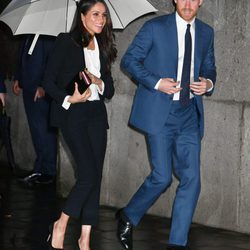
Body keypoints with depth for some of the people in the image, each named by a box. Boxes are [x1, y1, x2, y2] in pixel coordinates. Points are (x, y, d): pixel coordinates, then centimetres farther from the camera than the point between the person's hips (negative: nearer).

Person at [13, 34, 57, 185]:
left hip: (42, 91, -7)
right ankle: (40, 170, 12)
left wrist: (43, 85, -19)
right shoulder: (28, 35, 12)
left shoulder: (49, 35, -12)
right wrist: (18, 78, 13)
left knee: (44, 130, -2)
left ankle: (48, 171, 6)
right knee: (36, 129, 8)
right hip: (28, 87, 7)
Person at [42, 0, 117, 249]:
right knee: (89, 174, -15)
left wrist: (99, 82, -7)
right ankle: (60, 225, 3)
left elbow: (110, 90, 15)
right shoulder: (66, 42, -2)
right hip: (72, 114, -6)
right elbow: (49, 81, -5)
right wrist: (69, 99, -19)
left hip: (96, 114, 6)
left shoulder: (103, 47, 14)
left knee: (95, 176, 1)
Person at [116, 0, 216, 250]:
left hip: (189, 115, 5)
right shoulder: (155, 27, -4)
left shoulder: (206, 32, 11)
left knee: (191, 179, -3)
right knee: (162, 177, -7)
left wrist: (208, 83, -2)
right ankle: (128, 217, 19)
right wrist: (156, 83, -14)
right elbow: (129, 60, -1)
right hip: (160, 113, -5)